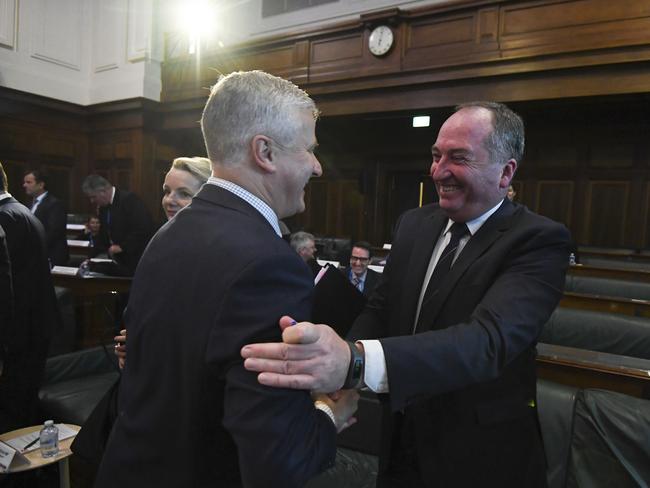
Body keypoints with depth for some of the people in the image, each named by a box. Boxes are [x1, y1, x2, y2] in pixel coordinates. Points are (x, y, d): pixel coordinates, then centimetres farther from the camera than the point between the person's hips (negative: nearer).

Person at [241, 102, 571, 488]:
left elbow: (489, 339, -34)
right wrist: (340, 373, -17)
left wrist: (356, 363, -49)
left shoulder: (540, 241, -19)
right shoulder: (414, 224, -2)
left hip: (480, 455, -4)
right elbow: (381, 308, 3)